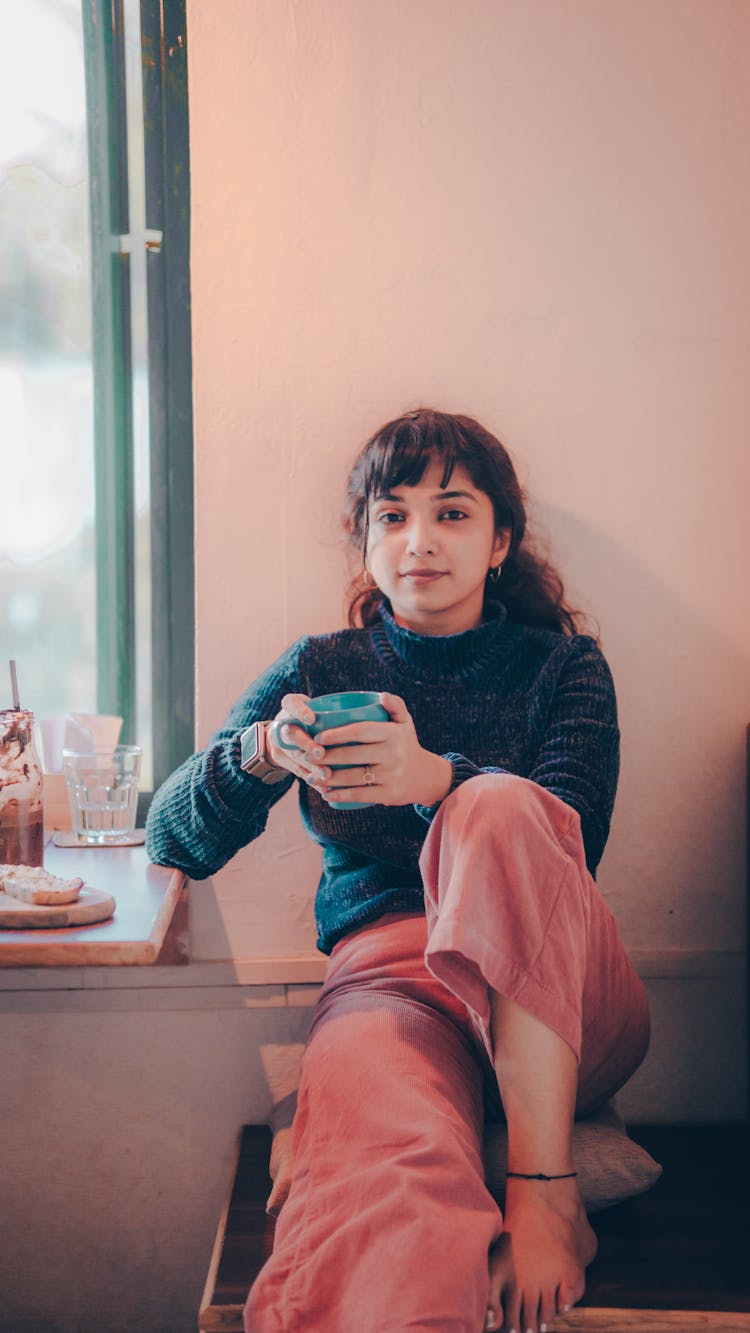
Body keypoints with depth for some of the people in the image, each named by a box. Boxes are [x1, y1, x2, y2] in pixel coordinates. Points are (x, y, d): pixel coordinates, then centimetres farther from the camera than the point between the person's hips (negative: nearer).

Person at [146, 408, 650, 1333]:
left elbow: (573, 837, -6)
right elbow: (174, 839, 7)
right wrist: (260, 753, -16)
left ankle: (544, 1185, -31)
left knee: (499, 806, -32)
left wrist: (440, 780, -27)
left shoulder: (561, 666, 13)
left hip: (559, 1000, 3)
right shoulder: (321, 669, 15)